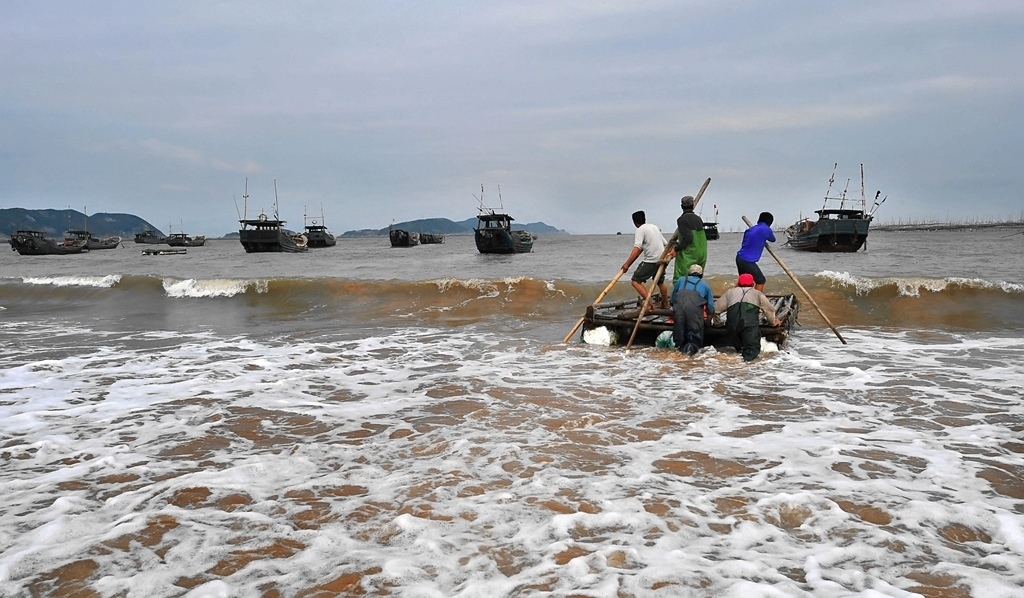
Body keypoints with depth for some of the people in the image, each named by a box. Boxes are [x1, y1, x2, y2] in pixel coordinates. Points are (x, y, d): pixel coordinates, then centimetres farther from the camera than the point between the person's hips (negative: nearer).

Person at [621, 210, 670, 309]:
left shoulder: (640, 230, -9)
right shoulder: (655, 227, 15)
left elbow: (637, 249, -21)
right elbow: (665, 243, 19)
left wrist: (627, 264, -25)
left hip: (651, 261, -8)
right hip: (661, 259, 8)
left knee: (636, 281, -6)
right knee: (660, 282, 25)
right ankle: (666, 305, 38)